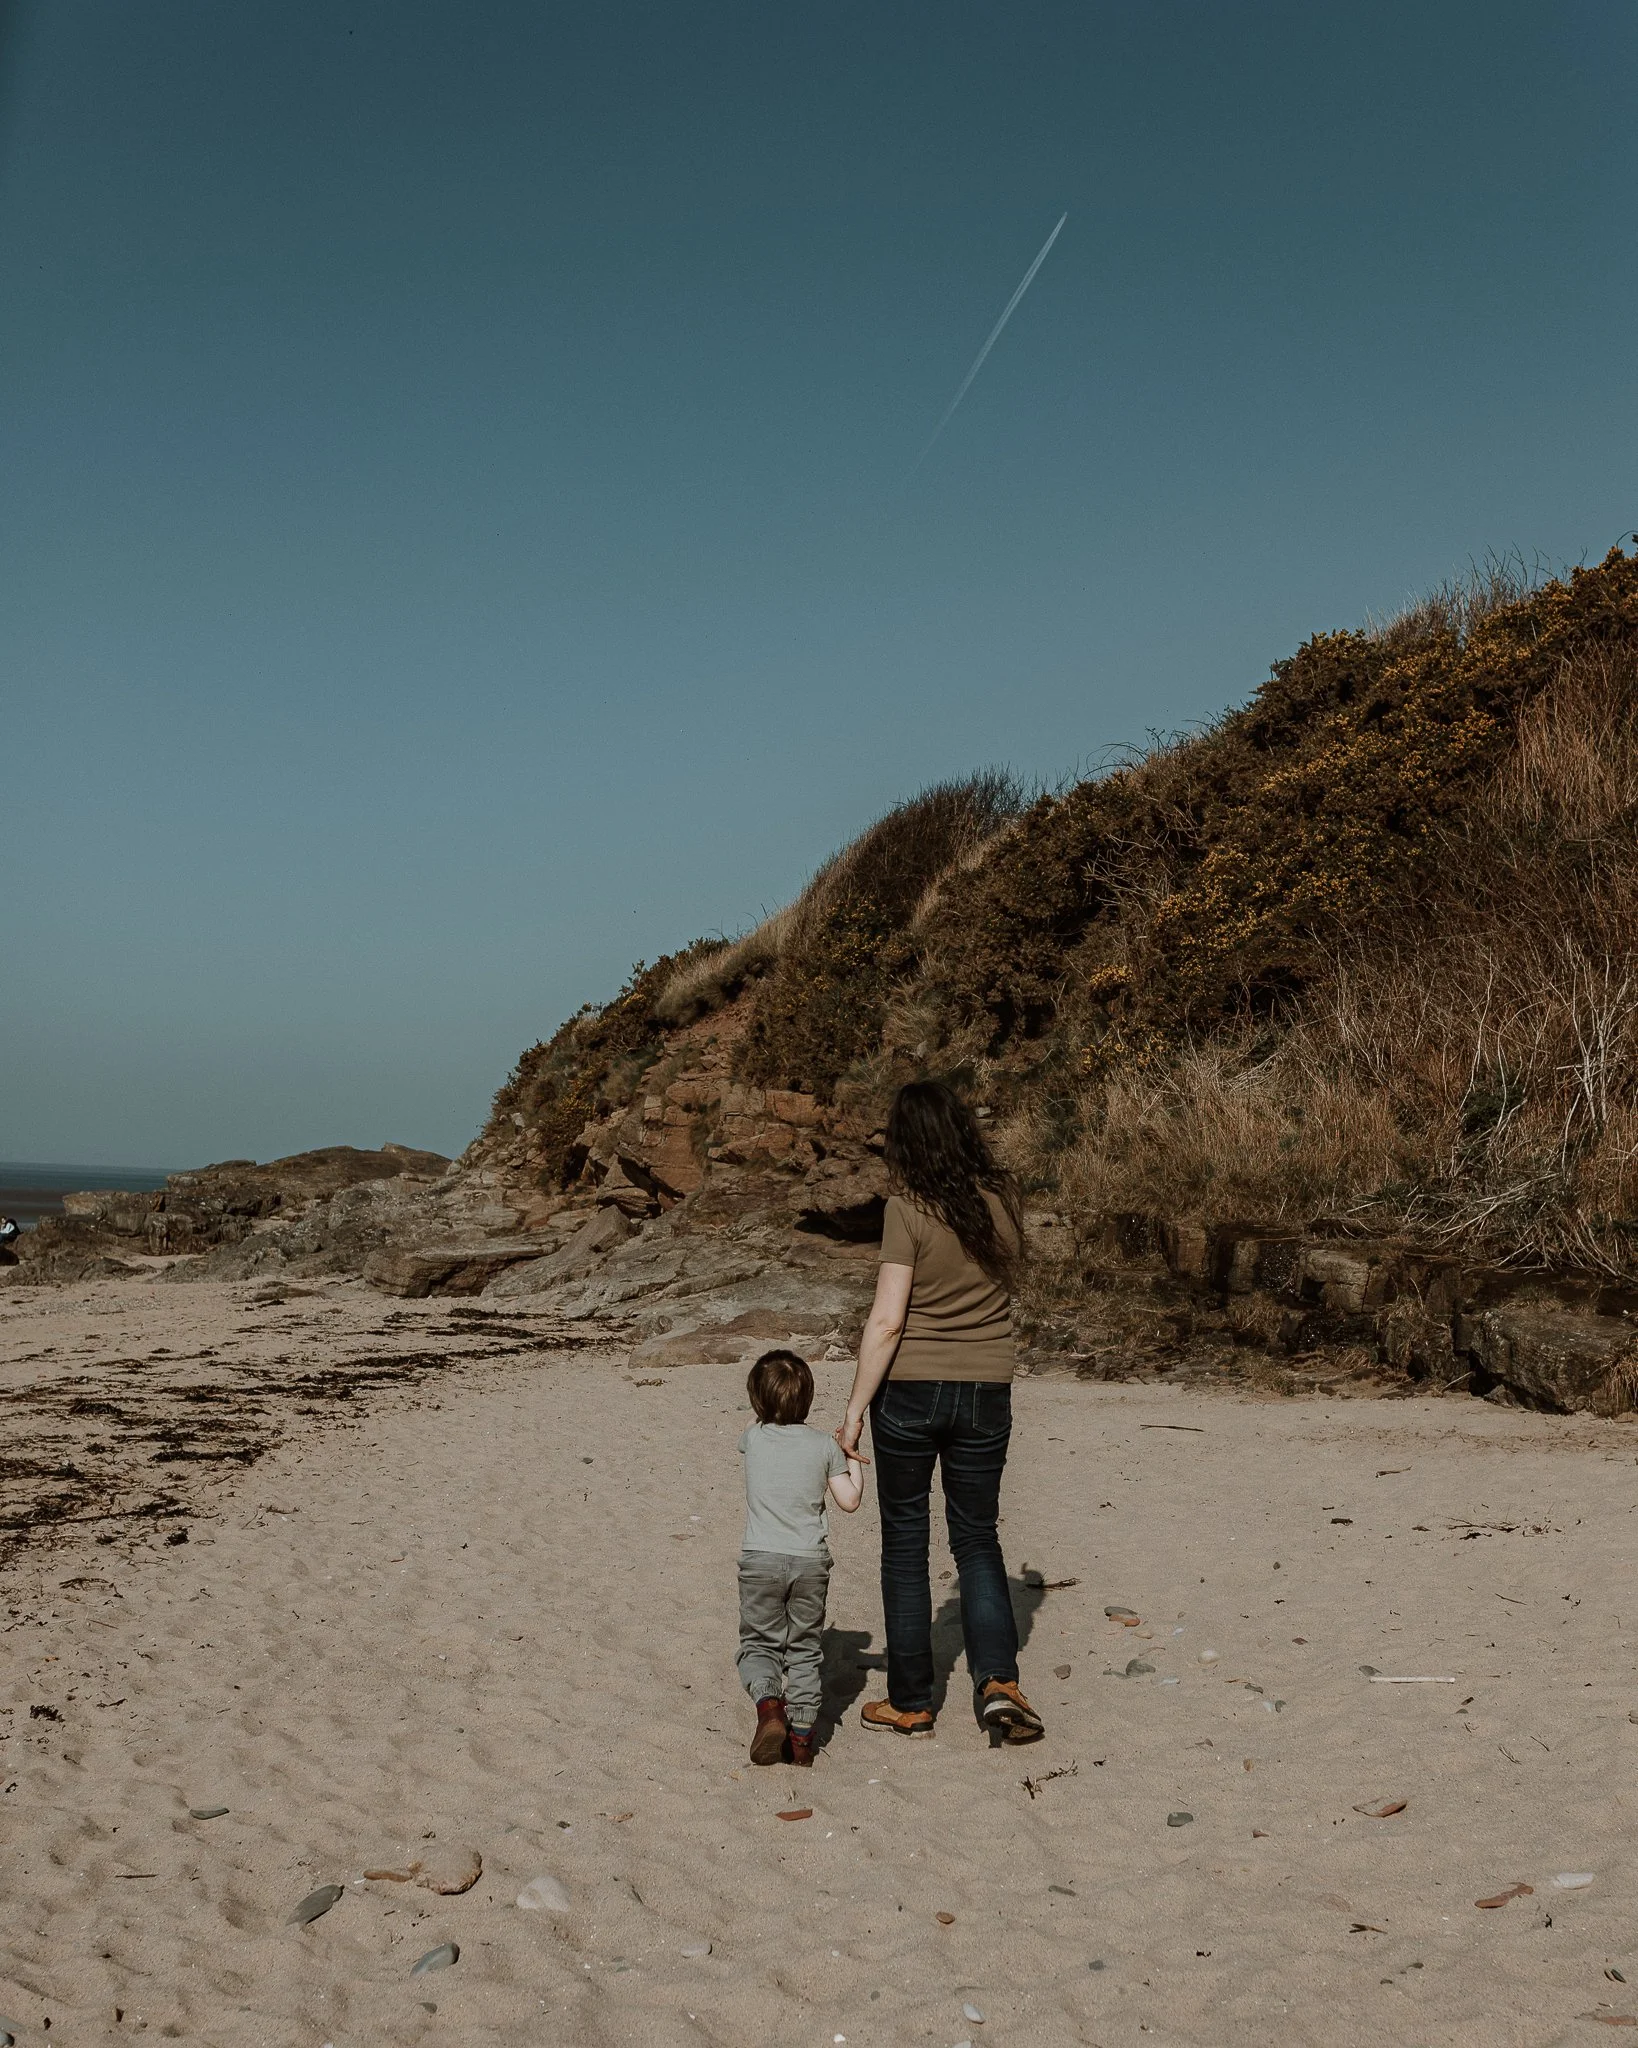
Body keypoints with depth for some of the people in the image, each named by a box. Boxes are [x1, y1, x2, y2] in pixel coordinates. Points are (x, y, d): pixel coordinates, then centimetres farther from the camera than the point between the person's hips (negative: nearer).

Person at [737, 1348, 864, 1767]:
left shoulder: (753, 1439, -1)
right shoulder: (823, 1445, -1)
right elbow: (850, 1501, 4)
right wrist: (854, 1459, 15)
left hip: (760, 1560, -1)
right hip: (811, 1561, 1)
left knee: (758, 1643, 9)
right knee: (803, 1649, 13)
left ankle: (769, 1705, -17)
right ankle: (802, 1735, 10)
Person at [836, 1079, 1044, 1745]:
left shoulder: (909, 1210, -15)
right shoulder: (1004, 1198, -2)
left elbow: (887, 1321, -17)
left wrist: (854, 1410, -10)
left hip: (910, 1390, -3)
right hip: (986, 1391, 4)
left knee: (905, 1544, 10)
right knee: (978, 1540, 15)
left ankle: (909, 1702, 18)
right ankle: (998, 1682, -2)